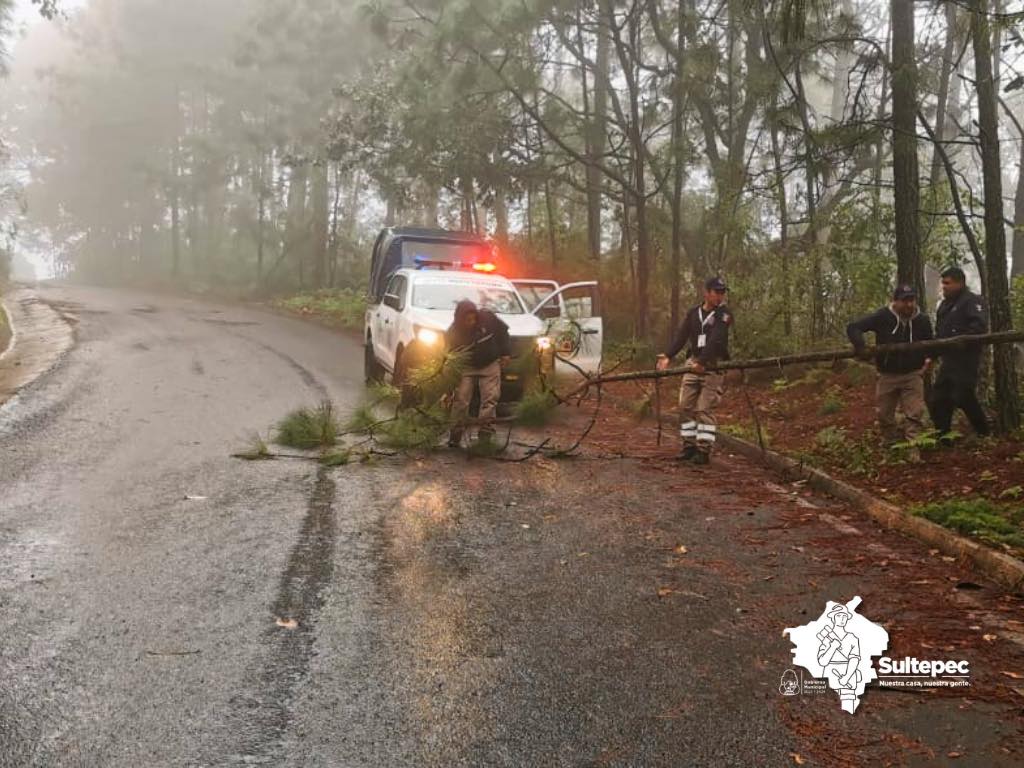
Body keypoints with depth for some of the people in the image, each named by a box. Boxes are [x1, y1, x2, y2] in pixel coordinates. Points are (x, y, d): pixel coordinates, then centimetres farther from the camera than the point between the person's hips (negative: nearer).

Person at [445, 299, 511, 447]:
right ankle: (455, 438, 1)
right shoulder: (453, 333, -18)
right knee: (461, 400, -8)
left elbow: (503, 331, 0)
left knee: (490, 399, -5)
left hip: (490, 365, 1)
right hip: (467, 367, -1)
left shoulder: (487, 317, -18)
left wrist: (506, 353, -1)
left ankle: (485, 437, 0)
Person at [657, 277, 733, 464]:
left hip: (713, 366, -5)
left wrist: (702, 362, -29)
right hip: (692, 364, 5)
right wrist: (668, 356, -13)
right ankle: (689, 447, 13)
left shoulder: (724, 315, -3)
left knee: (705, 409, -9)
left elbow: (716, 340, -16)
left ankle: (704, 450, -4)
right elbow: (682, 336, 2)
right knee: (686, 406, 3)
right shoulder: (693, 313, 12)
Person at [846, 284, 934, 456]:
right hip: (887, 375, 0)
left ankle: (913, 449, -2)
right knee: (884, 414, 11)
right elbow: (853, 327, -14)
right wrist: (861, 348, -29)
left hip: (913, 374, 0)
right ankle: (892, 446, 31)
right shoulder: (882, 317, -13)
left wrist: (928, 360, -4)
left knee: (915, 414, -6)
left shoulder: (922, 320, -4)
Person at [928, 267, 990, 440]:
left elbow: (980, 327, -25)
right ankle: (943, 434, 15)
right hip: (949, 360, 9)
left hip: (965, 360, -9)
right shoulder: (945, 305, 17)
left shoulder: (971, 301, -11)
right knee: (939, 398, 7)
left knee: (963, 397, -9)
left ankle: (984, 432, 8)